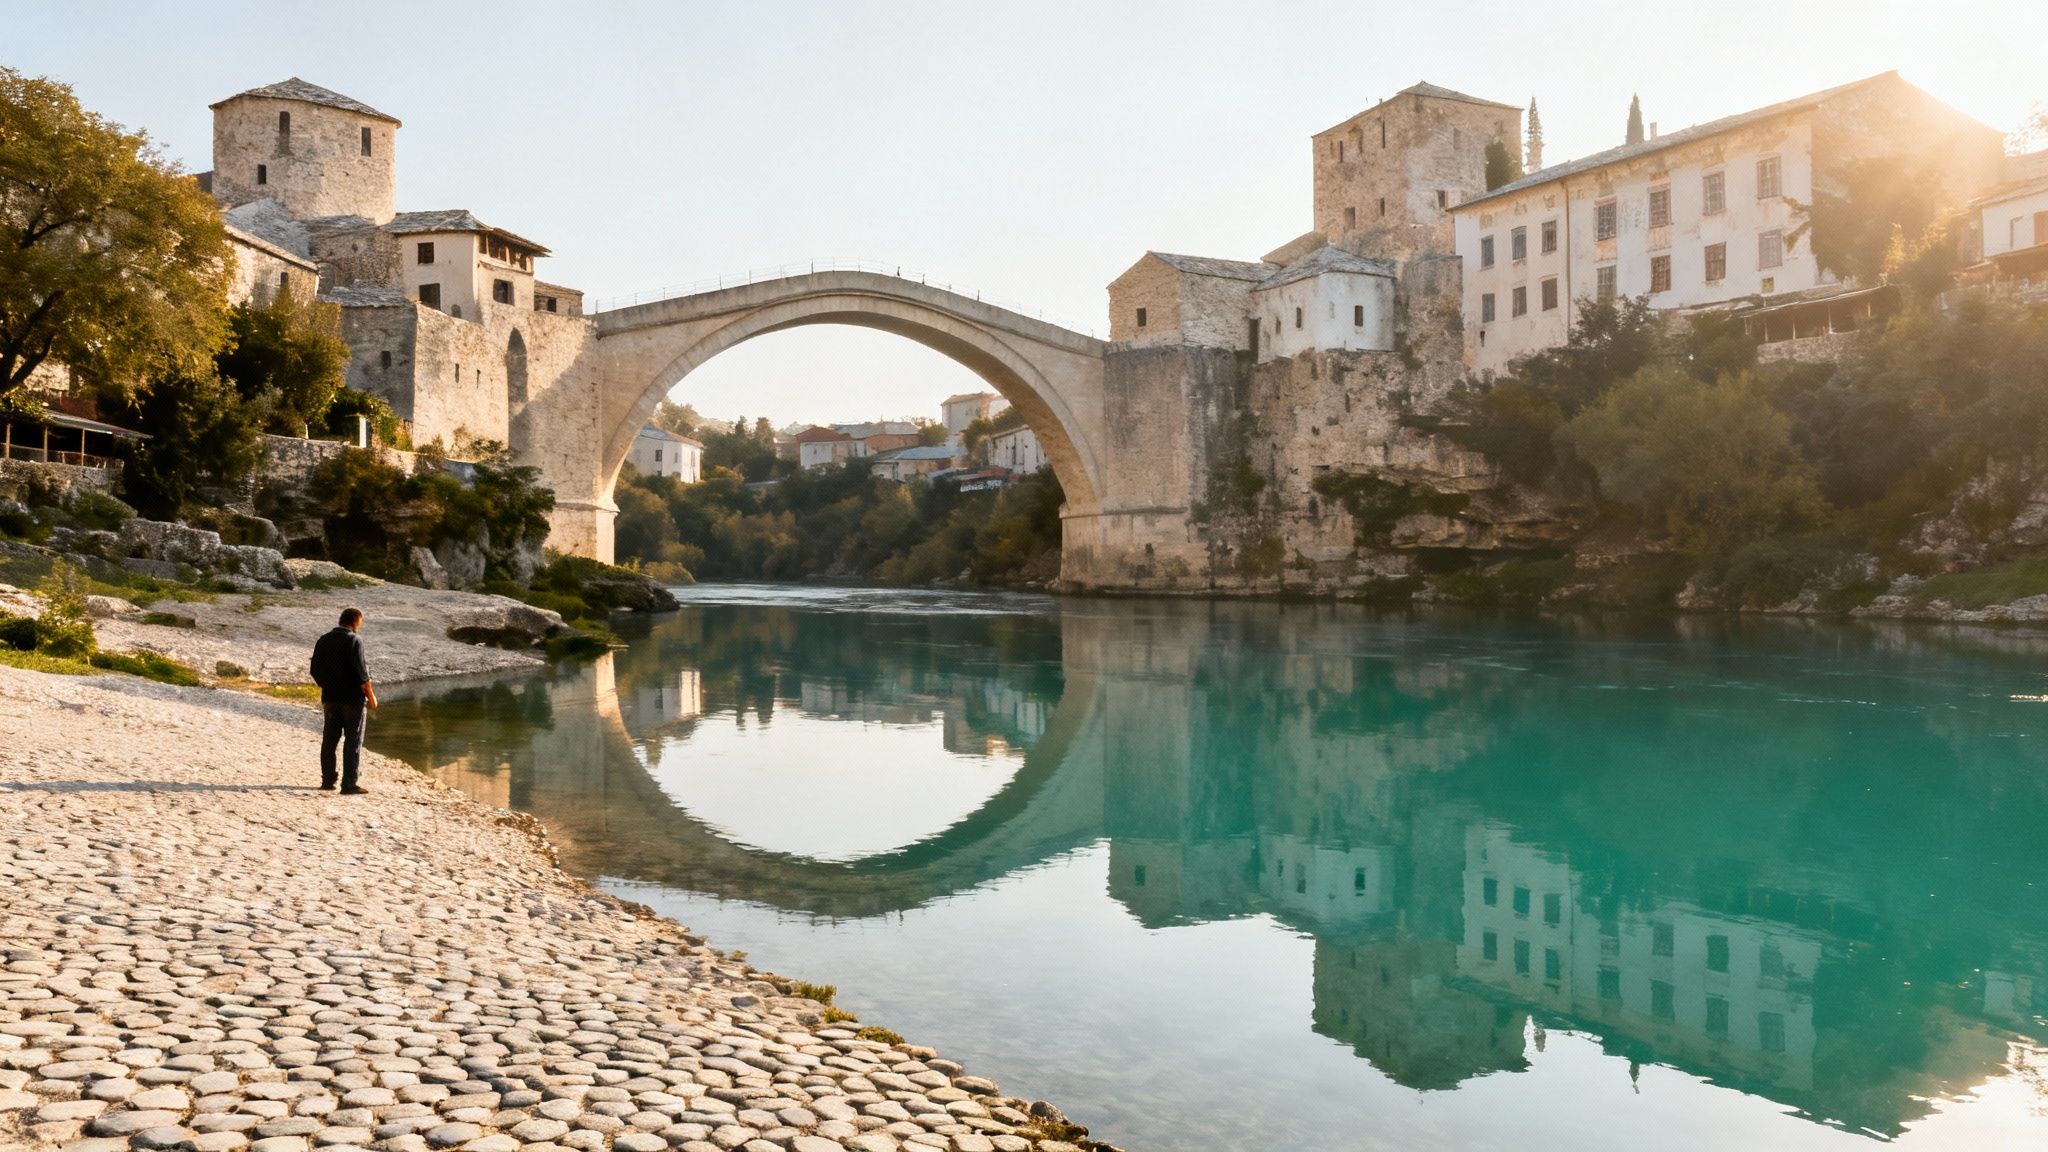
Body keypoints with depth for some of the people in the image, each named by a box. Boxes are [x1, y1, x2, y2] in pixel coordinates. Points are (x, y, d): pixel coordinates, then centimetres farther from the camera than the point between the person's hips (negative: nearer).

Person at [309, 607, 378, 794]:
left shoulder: (323, 640, 8)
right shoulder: (354, 640, -13)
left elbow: (315, 670, 11)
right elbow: (361, 671, -16)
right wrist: (371, 695, -7)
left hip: (330, 698, 6)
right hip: (353, 698, -6)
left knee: (329, 739, 13)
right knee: (353, 740, -1)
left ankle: (327, 780, 19)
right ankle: (349, 784, -3)